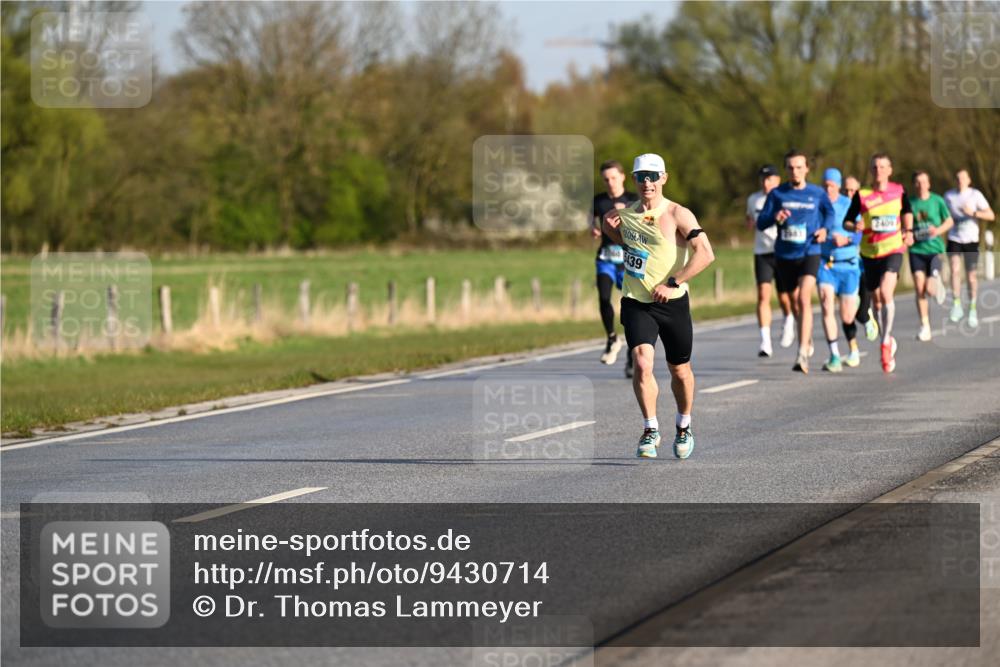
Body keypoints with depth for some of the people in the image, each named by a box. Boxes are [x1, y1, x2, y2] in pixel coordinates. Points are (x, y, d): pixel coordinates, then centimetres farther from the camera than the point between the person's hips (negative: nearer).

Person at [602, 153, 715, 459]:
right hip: (636, 303, 2)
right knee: (642, 364, -18)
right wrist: (610, 229, 5)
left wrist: (672, 284, -23)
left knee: (680, 370, 12)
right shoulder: (626, 214, 4)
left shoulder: (677, 215, -11)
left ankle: (683, 427, 36)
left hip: (672, 302, -2)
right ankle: (650, 431, -5)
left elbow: (706, 253, -20)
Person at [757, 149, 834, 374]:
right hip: (785, 255, 3)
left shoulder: (817, 193, 2)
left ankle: (803, 354, -25)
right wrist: (774, 217, -21)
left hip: (809, 253, -3)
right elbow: (761, 223, 1)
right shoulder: (777, 194, 3)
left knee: (804, 298, -21)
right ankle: (807, 340, 40)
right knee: (794, 303, 14)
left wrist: (825, 228, -2)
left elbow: (830, 212, 19)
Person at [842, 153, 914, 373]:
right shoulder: (862, 195, -3)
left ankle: (885, 342, -12)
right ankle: (889, 341, 32)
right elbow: (846, 222, 1)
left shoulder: (898, 191, 0)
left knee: (886, 292, -23)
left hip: (893, 250, -2)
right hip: (869, 252, 2)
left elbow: (907, 211, 19)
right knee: (877, 299, 10)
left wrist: (908, 231, 4)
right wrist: (854, 227, -21)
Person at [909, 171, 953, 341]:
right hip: (916, 250, 1)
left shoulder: (937, 201, 0)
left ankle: (938, 284, 26)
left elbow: (949, 221, 8)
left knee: (930, 289, -12)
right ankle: (925, 327, 5)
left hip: (934, 249, -1)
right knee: (919, 289, -6)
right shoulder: (910, 203, 3)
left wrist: (939, 230, -11)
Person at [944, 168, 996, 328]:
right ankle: (957, 306, -12)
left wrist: (974, 213, -23)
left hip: (971, 240, -1)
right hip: (954, 239, 1)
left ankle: (972, 309, 22)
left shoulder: (975, 195, -6)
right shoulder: (949, 195, 3)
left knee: (971, 276, 4)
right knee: (955, 270, -18)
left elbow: (991, 216, -10)